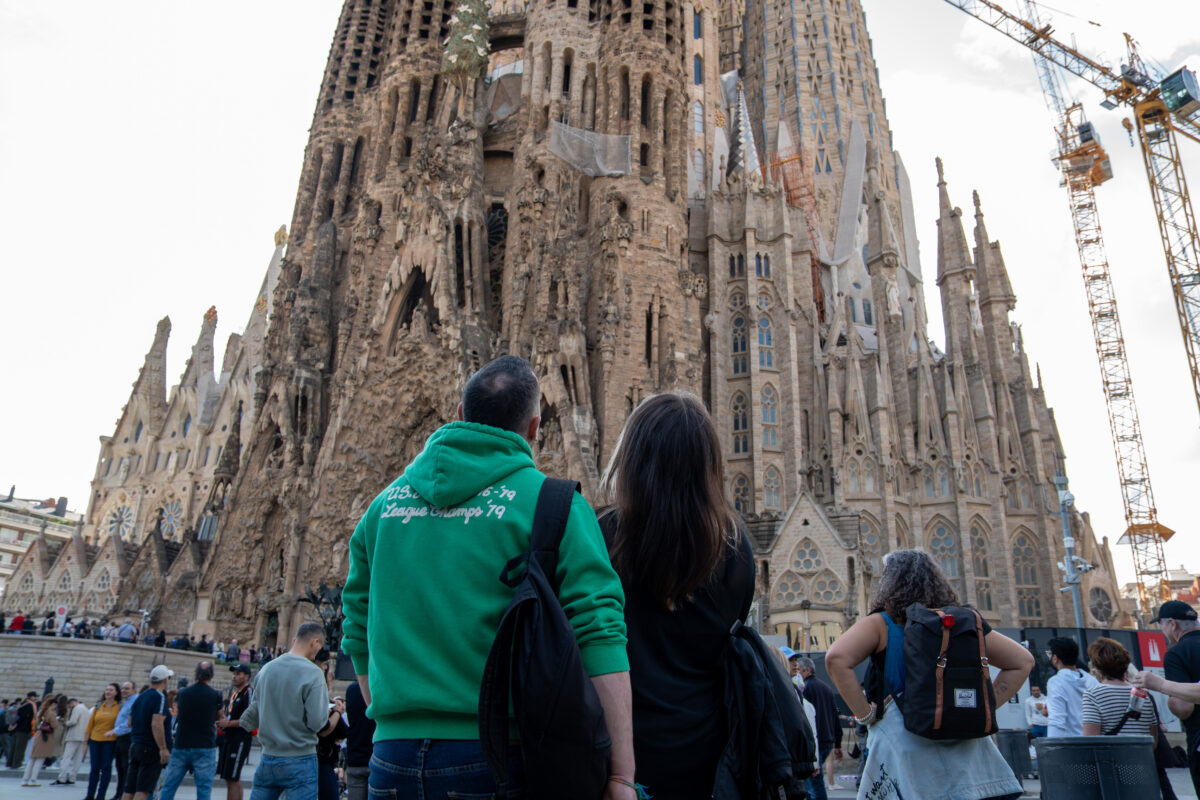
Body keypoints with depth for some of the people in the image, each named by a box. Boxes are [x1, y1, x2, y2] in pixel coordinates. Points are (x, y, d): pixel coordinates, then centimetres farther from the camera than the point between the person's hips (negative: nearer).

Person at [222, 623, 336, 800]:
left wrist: (232, 723, 36)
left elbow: (253, 714, 15)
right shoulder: (312, 672, -15)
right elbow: (317, 723, -16)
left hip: (267, 759, 6)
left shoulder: (266, 669, 4)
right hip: (300, 761, -6)